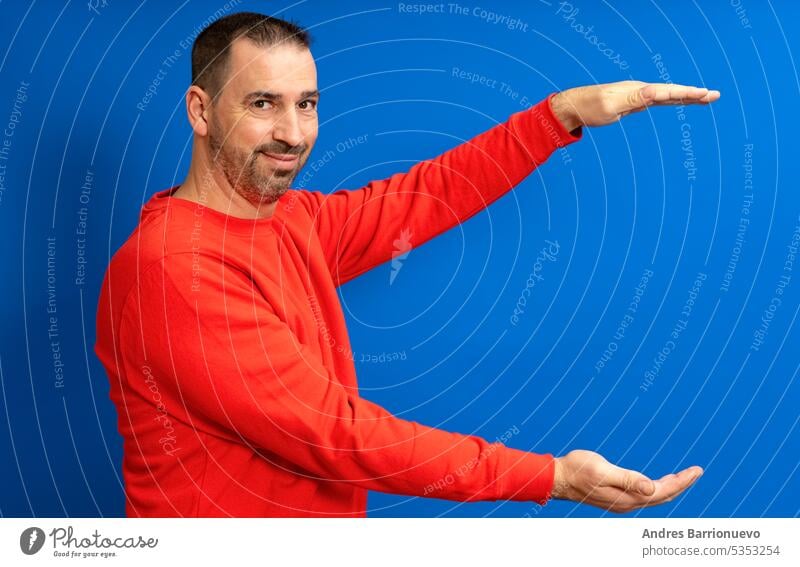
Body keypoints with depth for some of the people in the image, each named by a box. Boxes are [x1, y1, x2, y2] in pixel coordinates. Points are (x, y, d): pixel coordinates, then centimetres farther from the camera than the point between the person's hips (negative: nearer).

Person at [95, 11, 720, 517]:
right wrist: (551, 476, -24)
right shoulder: (172, 268, -24)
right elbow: (329, 432, -25)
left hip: (330, 527, 7)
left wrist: (566, 113, 0)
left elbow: (428, 196, 9)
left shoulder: (292, 221, 0)